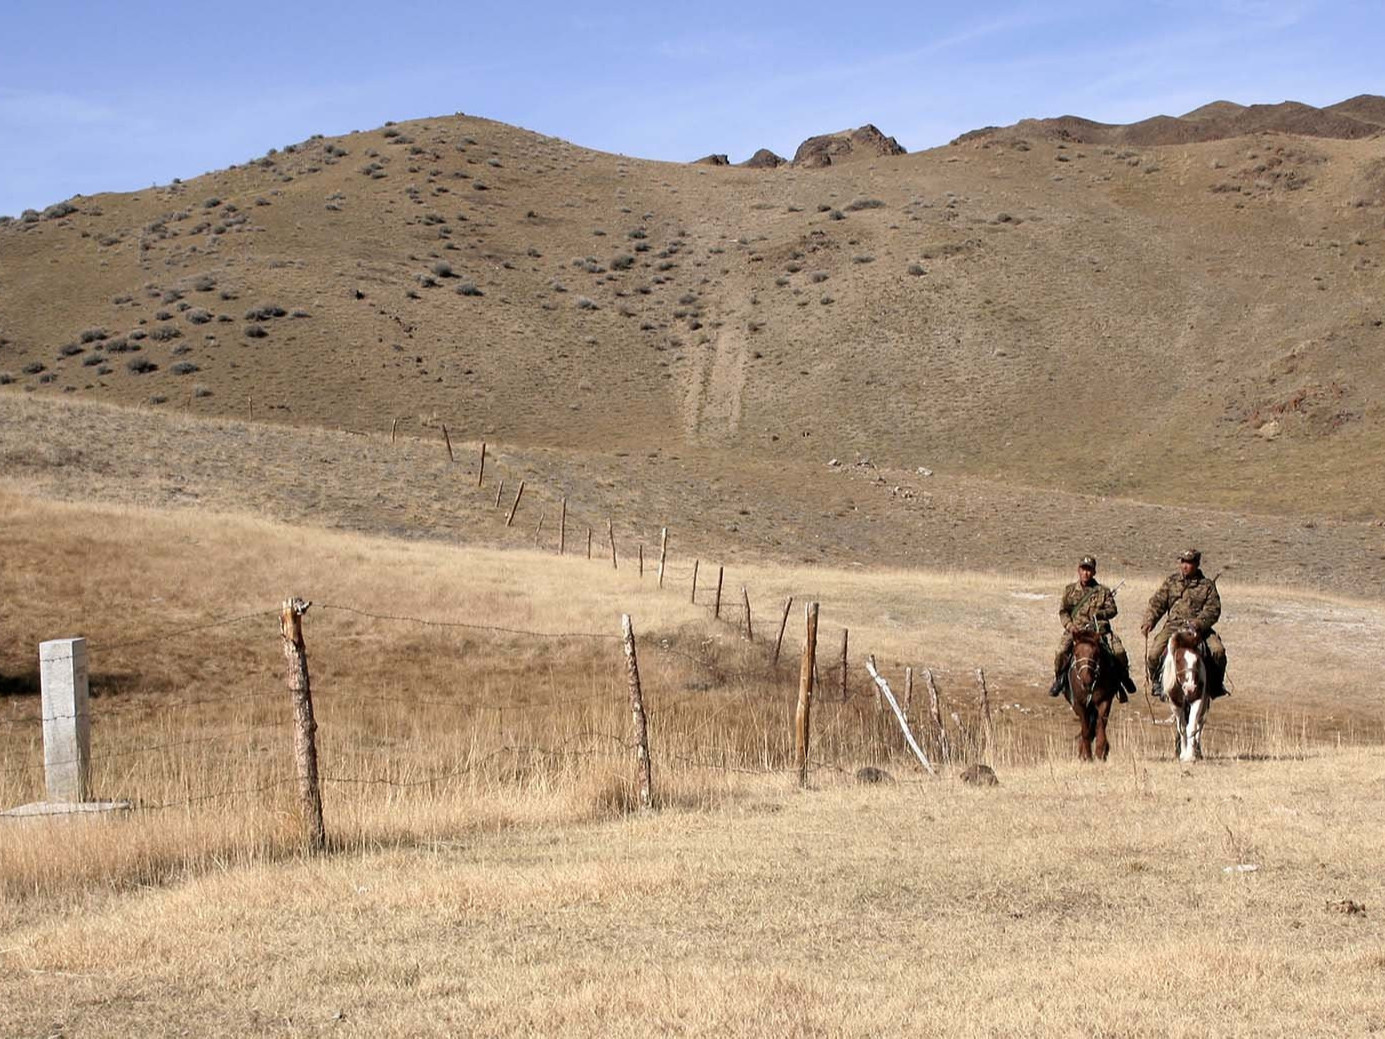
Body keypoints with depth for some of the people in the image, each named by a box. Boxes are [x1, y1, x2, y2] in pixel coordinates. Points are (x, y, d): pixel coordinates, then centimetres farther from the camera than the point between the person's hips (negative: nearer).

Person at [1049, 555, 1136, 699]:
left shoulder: (1103, 591, 8)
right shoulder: (1070, 590, 10)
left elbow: (1112, 610, 3)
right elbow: (1063, 611, 7)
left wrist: (1099, 614, -17)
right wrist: (1069, 625, -11)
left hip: (1100, 629, 0)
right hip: (1075, 629, 0)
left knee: (1119, 652, -18)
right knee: (1061, 652, -24)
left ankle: (1123, 676, 11)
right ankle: (1059, 679, 1)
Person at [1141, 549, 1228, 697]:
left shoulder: (1207, 585, 6)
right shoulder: (1171, 582, 12)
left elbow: (1213, 610, -3)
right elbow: (1157, 603, 9)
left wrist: (1199, 623, -21)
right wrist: (1148, 621, -8)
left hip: (1199, 628, -1)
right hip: (1174, 625, 1)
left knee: (1218, 651, -23)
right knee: (1154, 652, -20)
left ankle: (1217, 684, 3)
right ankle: (1157, 682, 8)